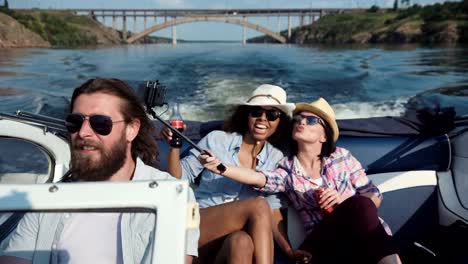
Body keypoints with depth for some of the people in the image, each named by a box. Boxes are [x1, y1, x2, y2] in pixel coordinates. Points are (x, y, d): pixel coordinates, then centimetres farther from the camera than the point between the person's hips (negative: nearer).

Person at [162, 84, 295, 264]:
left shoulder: (275, 158, 9)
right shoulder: (217, 140, 2)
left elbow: (272, 209, 7)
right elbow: (178, 179, 6)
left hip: (233, 238, 2)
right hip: (197, 230, -1)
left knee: (241, 241, -36)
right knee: (258, 205, -27)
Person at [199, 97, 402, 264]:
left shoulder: (341, 157, 8)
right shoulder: (287, 170, 5)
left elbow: (375, 197, 10)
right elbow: (257, 178, -18)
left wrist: (344, 201, -10)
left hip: (366, 236, 1)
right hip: (324, 242, -1)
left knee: (359, 204, -31)